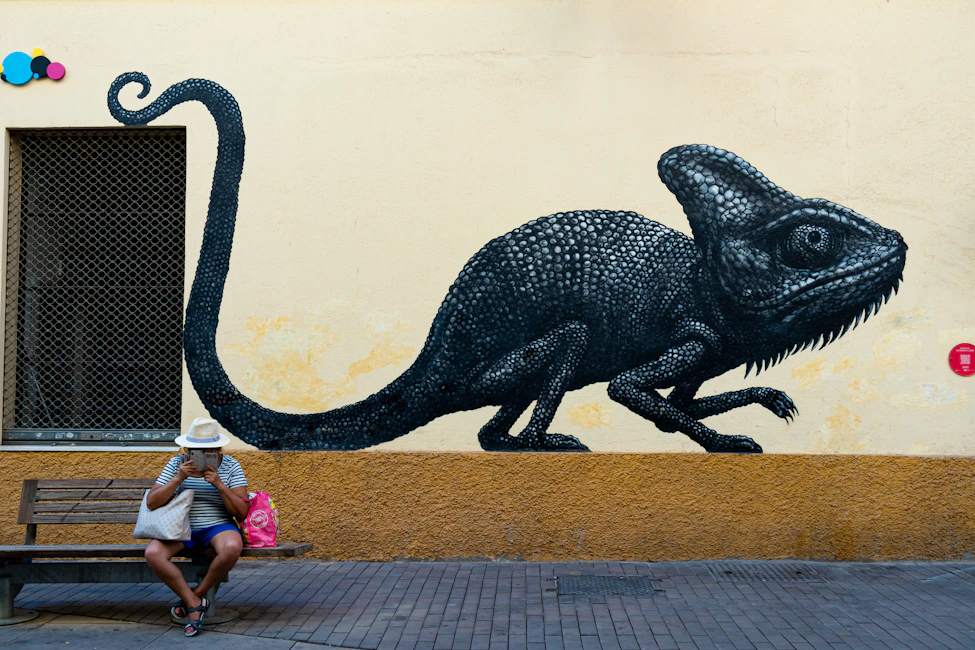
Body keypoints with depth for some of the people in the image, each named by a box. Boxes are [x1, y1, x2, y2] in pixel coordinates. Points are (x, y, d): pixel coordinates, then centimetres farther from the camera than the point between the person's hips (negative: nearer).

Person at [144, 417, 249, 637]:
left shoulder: (231, 466, -1)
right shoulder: (177, 463, 1)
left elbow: (242, 513, -6)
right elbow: (151, 503, -5)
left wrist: (219, 485, -19)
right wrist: (179, 478, -18)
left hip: (218, 527, -1)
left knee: (232, 547, -36)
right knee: (152, 553, -28)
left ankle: (197, 594, -12)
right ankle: (195, 604, -16)